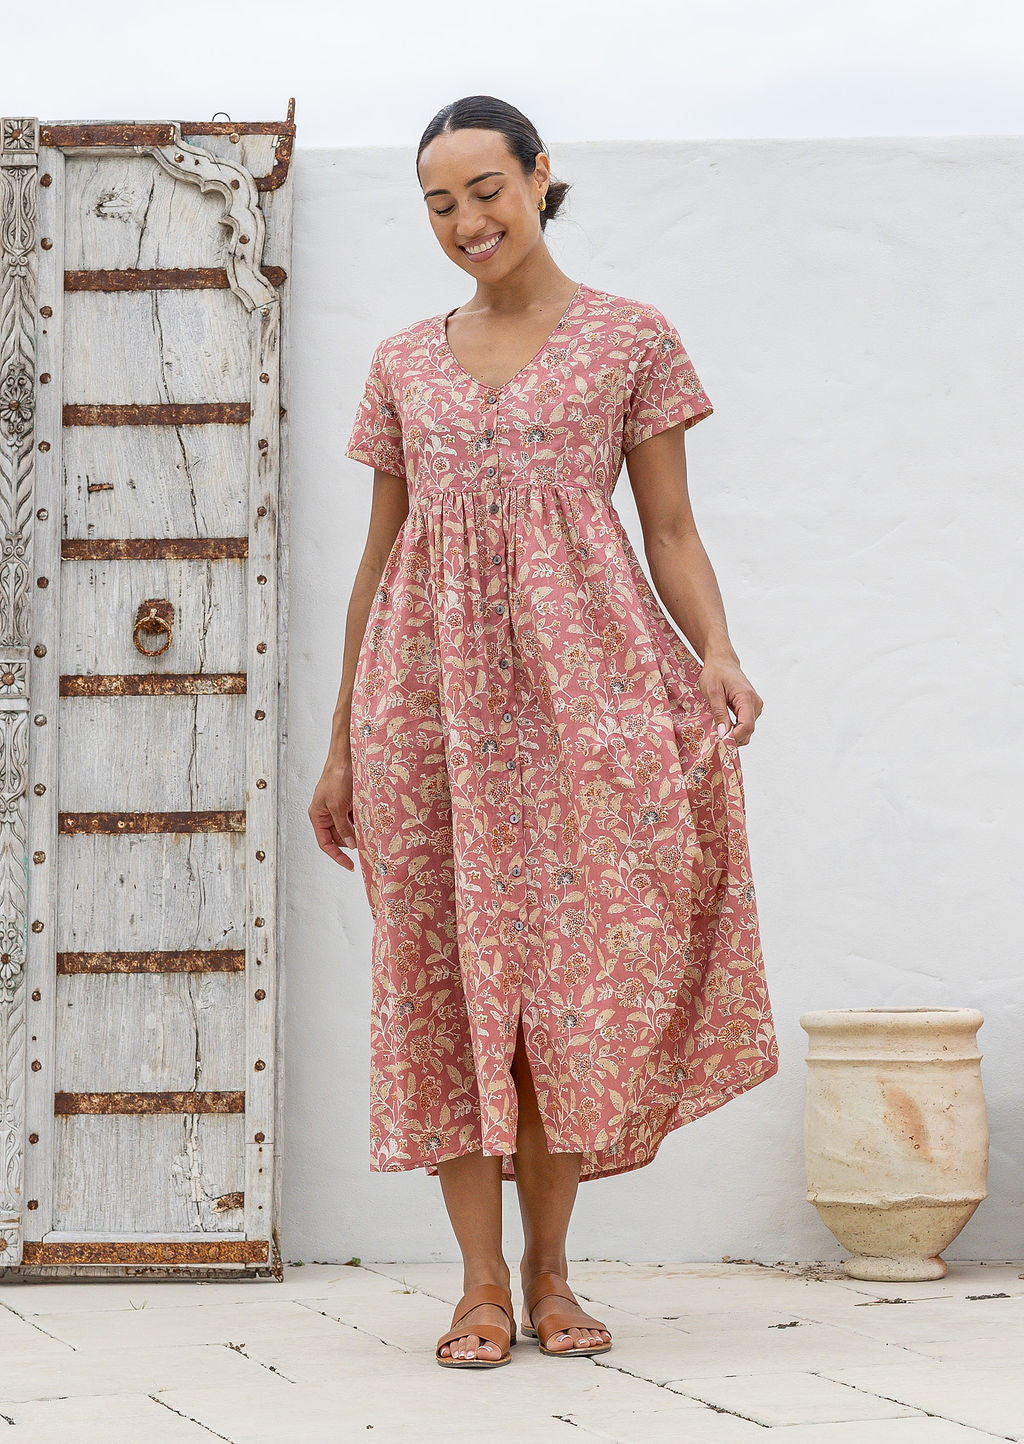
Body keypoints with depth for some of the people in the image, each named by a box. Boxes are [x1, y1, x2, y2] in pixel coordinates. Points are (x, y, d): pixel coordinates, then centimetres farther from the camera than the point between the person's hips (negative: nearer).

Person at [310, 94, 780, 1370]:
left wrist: (718, 655, -15)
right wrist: (340, 746, 13)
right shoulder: (404, 364, 14)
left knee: (572, 973, -3)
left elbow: (671, 533, 4)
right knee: (449, 974, -2)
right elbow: (379, 559, 16)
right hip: (431, 692, 2)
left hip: (580, 689, -2)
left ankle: (548, 1272, 10)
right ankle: (481, 1282, 3)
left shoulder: (632, 340, 7)